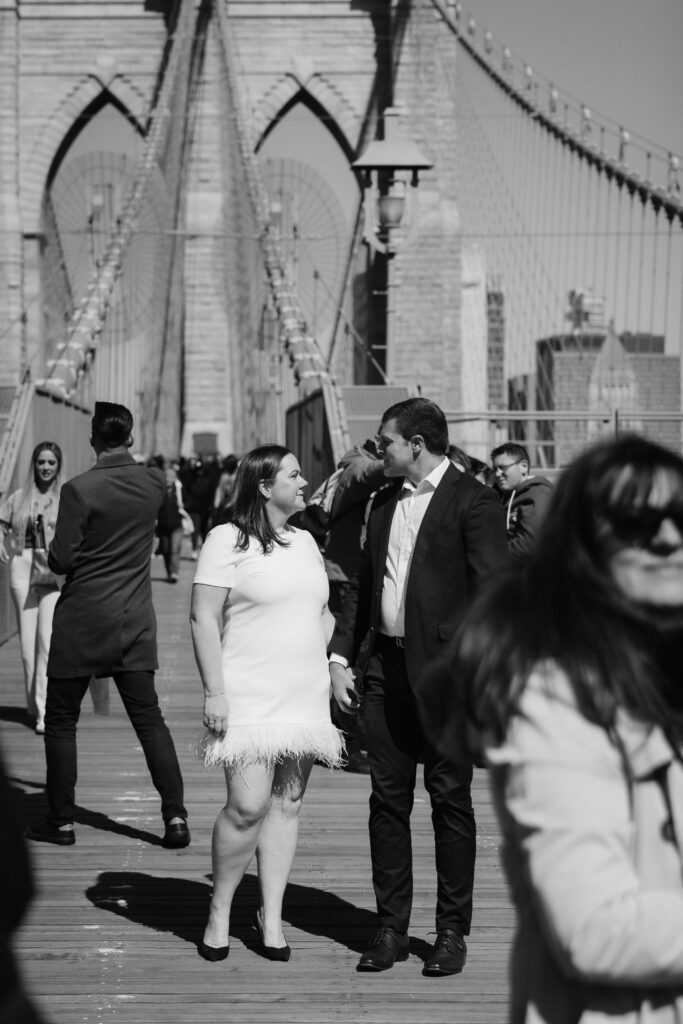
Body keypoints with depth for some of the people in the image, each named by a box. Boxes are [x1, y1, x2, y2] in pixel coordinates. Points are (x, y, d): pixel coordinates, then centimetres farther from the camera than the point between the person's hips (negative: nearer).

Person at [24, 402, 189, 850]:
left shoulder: (79, 489, -15)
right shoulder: (154, 482, 1)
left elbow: (62, 560, -14)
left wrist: (53, 549, 7)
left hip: (82, 620, -4)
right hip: (135, 621, 4)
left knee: (61, 721, 8)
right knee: (149, 718, 7)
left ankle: (62, 821, 12)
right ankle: (176, 816, -2)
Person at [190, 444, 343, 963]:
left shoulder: (305, 541, 15)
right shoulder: (228, 540, -5)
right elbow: (204, 619, -9)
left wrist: (338, 660, 11)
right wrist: (214, 691, -14)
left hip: (306, 699, 6)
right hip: (249, 700, -6)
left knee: (287, 805, 6)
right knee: (248, 805, -12)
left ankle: (272, 917, 13)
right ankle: (220, 910, 7)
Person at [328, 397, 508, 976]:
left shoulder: (473, 503, -8)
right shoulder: (385, 503, 15)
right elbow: (363, 586, 20)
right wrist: (340, 657, 11)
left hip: (444, 671, -6)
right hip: (385, 668, 6)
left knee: (450, 801, 3)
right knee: (387, 800, 8)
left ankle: (452, 931, 13)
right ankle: (391, 928, 16)